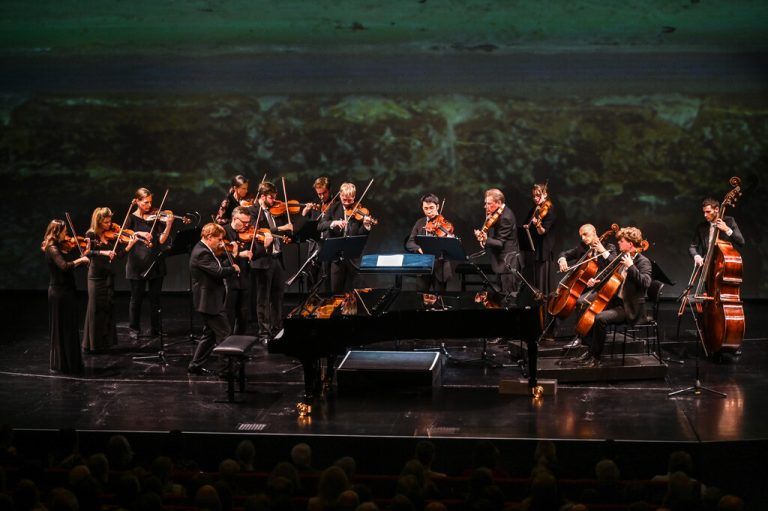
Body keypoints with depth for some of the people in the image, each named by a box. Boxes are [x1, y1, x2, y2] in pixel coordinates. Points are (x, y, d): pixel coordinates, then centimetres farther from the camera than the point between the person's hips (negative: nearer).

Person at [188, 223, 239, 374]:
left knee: (210, 334, 18)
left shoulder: (204, 250, 12)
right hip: (210, 301, -11)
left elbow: (218, 267, 15)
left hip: (209, 301, 11)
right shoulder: (202, 253, -21)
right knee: (225, 335, -6)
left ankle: (195, 366, 22)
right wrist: (234, 269, -11)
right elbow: (218, 272, -28)